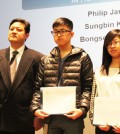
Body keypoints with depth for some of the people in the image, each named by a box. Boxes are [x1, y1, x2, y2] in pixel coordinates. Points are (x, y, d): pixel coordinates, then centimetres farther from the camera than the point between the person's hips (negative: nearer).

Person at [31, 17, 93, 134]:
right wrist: (35, 108, -6)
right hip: (51, 117, 3)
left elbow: (88, 88, -3)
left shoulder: (82, 58, 2)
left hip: (73, 116, -3)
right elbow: (38, 87, 8)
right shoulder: (45, 60, 11)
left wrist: (82, 109, -15)